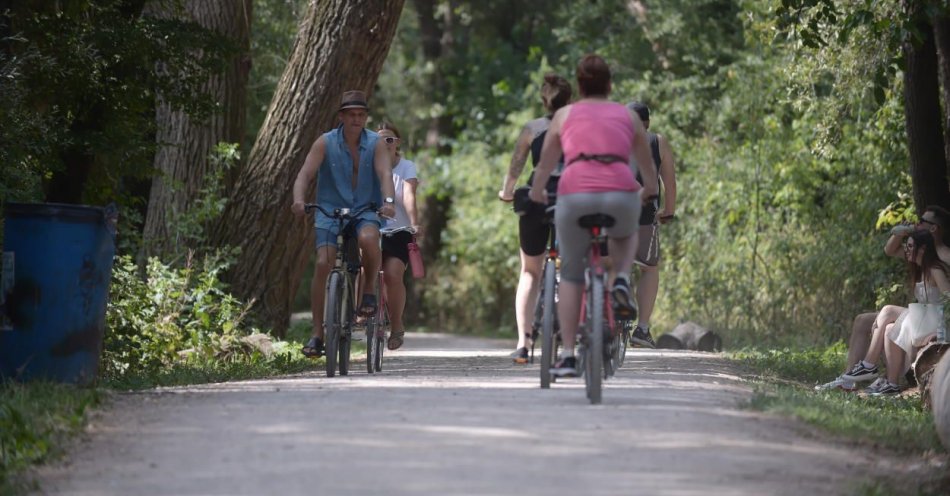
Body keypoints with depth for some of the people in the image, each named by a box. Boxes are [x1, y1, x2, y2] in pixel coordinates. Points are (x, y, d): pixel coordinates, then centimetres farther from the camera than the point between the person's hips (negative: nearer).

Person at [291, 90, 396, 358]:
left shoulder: (376, 144, -2)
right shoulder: (325, 143, -4)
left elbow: (385, 174, -17)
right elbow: (305, 174, -14)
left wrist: (388, 200, -37)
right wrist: (298, 200, -34)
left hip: (365, 210, 0)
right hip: (330, 211, 0)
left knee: (368, 238, -35)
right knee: (323, 264, -16)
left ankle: (369, 290, -8)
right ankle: (317, 334, -10)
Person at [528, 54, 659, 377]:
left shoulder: (565, 115, 17)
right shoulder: (628, 116, 20)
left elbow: (546, 164, 23)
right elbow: (647, 165, 31)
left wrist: (537, 193, 42)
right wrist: (650, 189, 51)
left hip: (574, 195, 0)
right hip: (621, 194, 1)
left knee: (570, 276, 16)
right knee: (626, 235, 36)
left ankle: (567, 356, 9)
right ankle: (620, 280, 6)